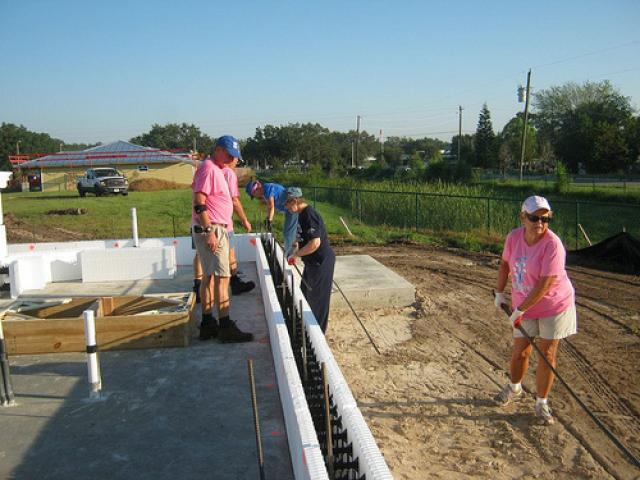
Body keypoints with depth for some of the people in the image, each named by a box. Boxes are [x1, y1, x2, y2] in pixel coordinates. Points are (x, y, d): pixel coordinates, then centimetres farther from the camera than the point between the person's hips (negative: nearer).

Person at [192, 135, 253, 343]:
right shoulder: (208, 168, -11)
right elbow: (199, 203, -20)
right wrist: (209, 231, -24)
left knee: (210, 276, 12)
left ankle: (207, 324, 18)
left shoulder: (217, 170, 20)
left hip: (217, 230, 10)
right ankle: (225, 326, -7)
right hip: (210, 230, -10)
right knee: (222, 277, -10)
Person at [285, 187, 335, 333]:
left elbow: (315, 243, -29)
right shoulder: (302, 214, 8)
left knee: (317, 299, 2)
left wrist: (296, 254, -20)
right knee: (306, 295, 21)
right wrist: (296, 250, 6)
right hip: (312, 262, 10)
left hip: (321, 262, -10)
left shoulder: (309, 215, -23)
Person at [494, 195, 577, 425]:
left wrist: (520, 310, -23)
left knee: (548, 354, 3)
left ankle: (542, 403, 20)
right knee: (520, 351, 13)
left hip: (555, 305, -4)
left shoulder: (552, 244, -25)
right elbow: (505, 263, 10)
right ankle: (514, 387, 41)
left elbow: (545, 284, -27)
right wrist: (500, 292, 9)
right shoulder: (514, 237, -9)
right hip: (523, 305, 4)